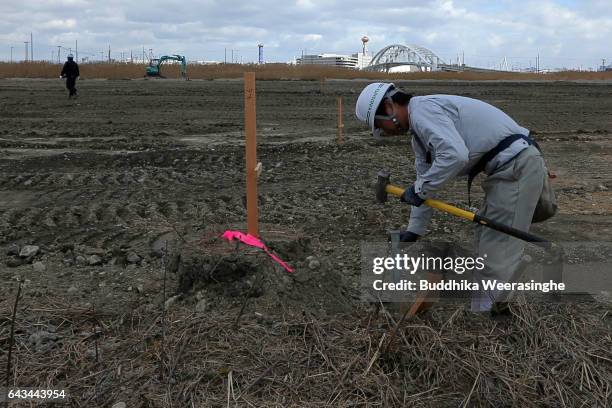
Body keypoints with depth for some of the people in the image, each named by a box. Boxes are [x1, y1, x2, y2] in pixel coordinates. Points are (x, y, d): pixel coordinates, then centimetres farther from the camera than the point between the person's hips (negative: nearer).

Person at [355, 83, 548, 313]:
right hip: (508, 167, 11)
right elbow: (425, 177, 23)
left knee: (497, 248, -6)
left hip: (517, 166, -11)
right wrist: (414, 231, 23)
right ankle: (491, 304, 31)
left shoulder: (423, 110, -15)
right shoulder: (419, 131, 17)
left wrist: (420, 188, -17)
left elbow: (455, 155, -30)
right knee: (487, 239, 20)